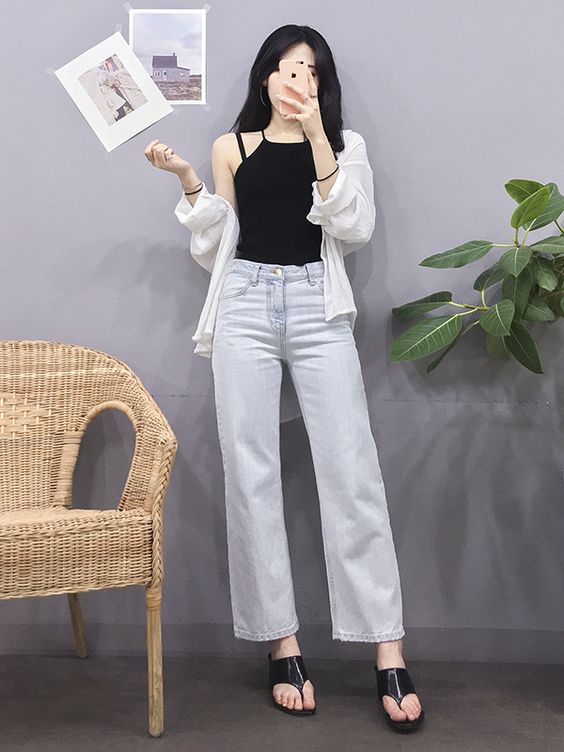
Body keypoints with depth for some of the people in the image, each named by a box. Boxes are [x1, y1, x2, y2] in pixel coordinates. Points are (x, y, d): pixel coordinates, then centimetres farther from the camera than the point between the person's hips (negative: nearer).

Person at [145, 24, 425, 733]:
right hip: (245, 306, 1)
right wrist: (189, 182, 1)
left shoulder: (344, 143, 13)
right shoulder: (231, 147, 14)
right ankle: (282, 644, 4)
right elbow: (215, 252, 14)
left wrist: (316, 137, -7)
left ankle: (388, 653, -5)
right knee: (250, 474, -4)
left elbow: (355, 229, -3)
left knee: (351, 472, -8)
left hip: (318, 309, -1)